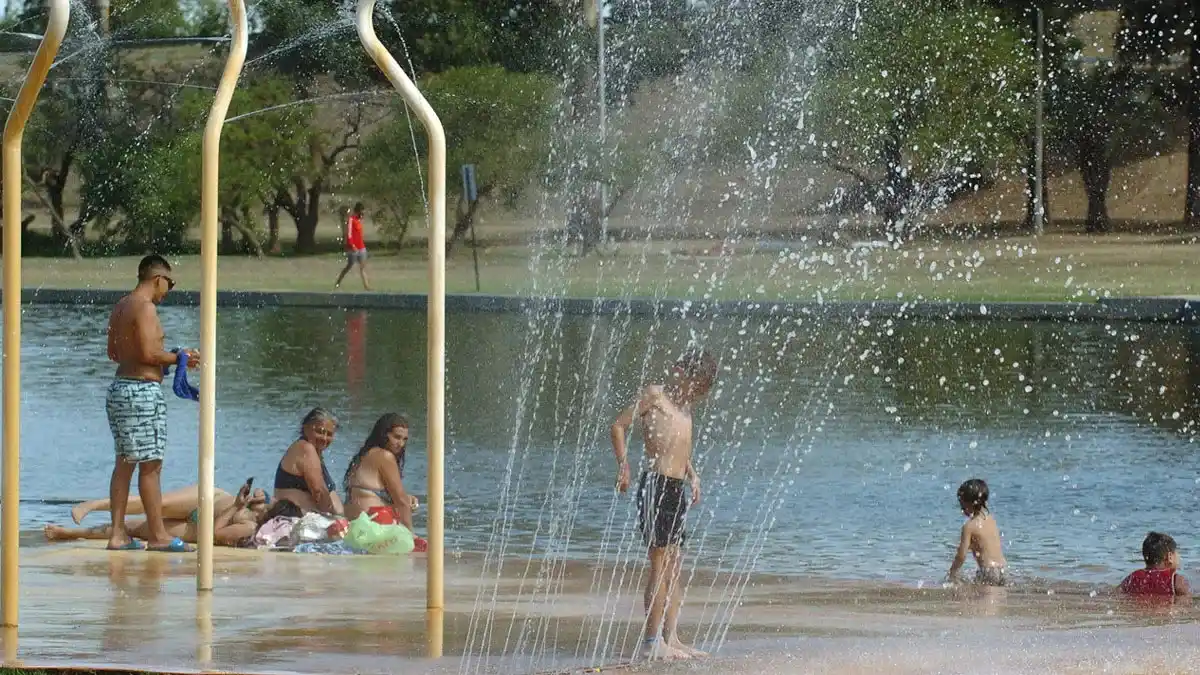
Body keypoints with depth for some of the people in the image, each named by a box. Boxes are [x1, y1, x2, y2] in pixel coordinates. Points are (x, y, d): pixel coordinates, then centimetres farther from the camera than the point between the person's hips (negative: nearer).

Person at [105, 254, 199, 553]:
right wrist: (178, 358, -6)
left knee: (125, 463, 11)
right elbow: (149, 353, -21)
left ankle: (118, 533, 10)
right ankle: (157, 534, -3)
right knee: (151, 464, -5)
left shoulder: (121, 306, 15)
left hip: (120, 387, 10)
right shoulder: (145, 307, -14)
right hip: (143, 390, -10)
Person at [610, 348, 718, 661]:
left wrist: (692, 474, 21)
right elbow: (619, 425, -5)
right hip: (656, 484, -9)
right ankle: (653, 642, -10)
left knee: (675, 568, 8)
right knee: (660, 564, -10)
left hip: (677, 488, 9)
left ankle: (672, 639, 11)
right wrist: (623, 466, -12)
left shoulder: (685, 406, 19)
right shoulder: (655, 395, -4)